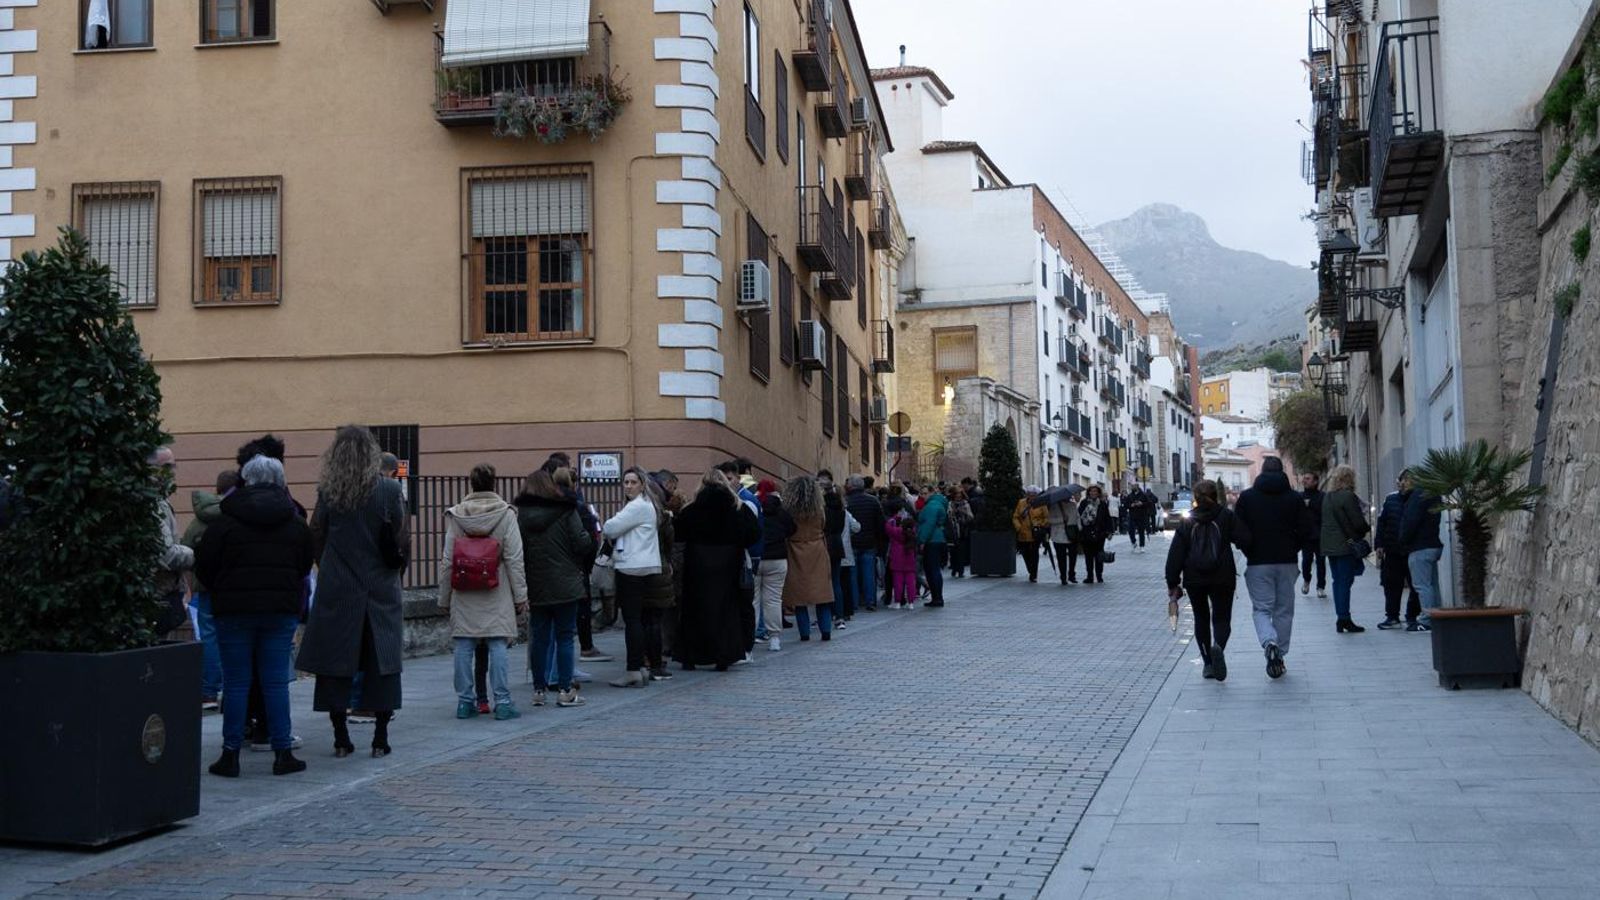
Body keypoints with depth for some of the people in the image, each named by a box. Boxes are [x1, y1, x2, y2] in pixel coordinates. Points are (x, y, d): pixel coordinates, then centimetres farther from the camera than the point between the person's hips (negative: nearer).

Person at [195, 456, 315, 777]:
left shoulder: (226, 520, -5)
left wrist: (220, 592, 14)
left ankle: (231, 754, 6)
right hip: (282, 608, 2)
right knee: (276, 682, 5)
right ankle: (283, 753, 6)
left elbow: (204, 565, -3)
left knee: (236, 683, 4)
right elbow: (306, 566, 10)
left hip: (235, 609, -2)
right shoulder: (294, 522, 4)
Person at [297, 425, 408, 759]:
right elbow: (401, 540, -7)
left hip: (337, 589, 1)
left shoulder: (327, 492, -4)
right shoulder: (388, 489, -8)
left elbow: (316, 538, 1)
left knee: (335, 662, 8)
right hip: (380, 588, -1)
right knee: (382, 662, 7)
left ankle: (341, 738, 10)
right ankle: (380, 738, 7)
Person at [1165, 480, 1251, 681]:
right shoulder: (1226, 516, -2)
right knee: (1222, 618, 5)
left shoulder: (1187, 524, 3)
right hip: (1222, 579, -1)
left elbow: (1175, 556, -1)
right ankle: (1218, 646, -27)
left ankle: (1208, 664, 15)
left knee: (1201, 619, 16)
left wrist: (1173, 584, 3)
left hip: (1194, 581, 1)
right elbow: (1244, 539, -13)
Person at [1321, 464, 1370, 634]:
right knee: (1345, 581, -5)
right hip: (1346, 545, -7)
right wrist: (1367, 529, 7)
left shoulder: (1327, 497, 12)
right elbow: (1358, 522, -14)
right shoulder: (1348, 496, -13)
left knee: (1338, 581, 11)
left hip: (1329, 545, 7)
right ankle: (1344, 619, -5)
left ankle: (1341, 619, 12)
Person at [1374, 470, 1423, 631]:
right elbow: (1381, 522, 9)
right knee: (1391, 584, 9)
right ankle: (1392, 617, 19)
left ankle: (1412, 617, 13)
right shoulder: (1390, 499, 7)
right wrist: (1379, 544, 3)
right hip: (1392, 551, 4)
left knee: (1415, 584, 3)